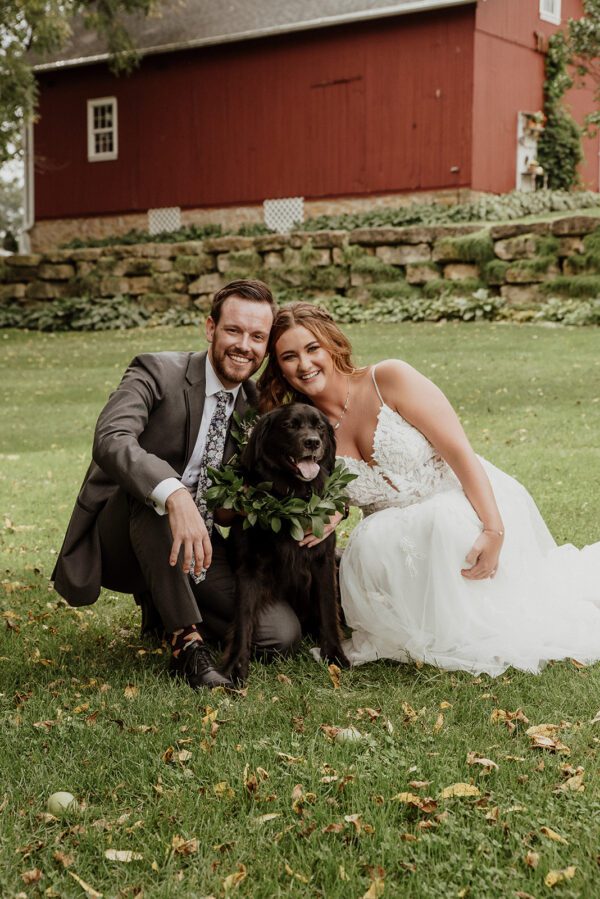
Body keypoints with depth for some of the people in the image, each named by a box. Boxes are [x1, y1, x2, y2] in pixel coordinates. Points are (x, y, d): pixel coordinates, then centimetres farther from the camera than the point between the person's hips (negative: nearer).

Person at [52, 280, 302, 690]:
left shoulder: (257, 406, 4)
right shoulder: (158, 373, -14)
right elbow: (111, 440, -33)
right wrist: (175, 496, -51)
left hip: (200, 548, 5)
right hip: (120, 541, -5)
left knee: (282, 633, -13)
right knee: (151, 490, -37)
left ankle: (165, 604, 11)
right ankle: (186, 639, -28)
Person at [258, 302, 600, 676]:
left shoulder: (388, 378, -13)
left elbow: (460, 451, -19)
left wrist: (493, 529, -30)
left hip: (471, 506, -3)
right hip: (401, 535, 3)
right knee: (369, 546, -30)